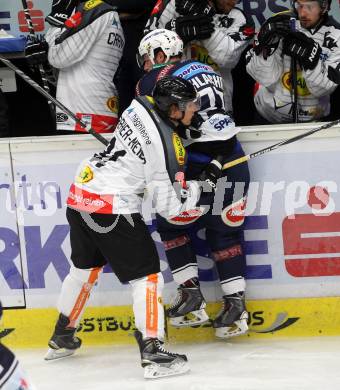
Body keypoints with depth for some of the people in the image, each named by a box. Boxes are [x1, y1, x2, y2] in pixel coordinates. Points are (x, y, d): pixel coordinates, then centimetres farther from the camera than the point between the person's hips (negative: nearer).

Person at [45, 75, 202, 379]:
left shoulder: (140, 105, 3)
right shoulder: (169, 147, -16)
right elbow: (167, 205, -13)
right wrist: (192, 197, 7)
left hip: (81, 194, 9)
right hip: (112, 210, -8)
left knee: (84, 267, 26)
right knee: (147, 275, -1)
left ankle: (62, 337, 40)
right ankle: (153, 353, -7)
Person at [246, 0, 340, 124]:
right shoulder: (281, 23, -4)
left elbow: (322, 89, -10)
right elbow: (265, 78, -8)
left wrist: (310, 61, -25)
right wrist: (267, 43, -22)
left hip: (311, 122, -2)